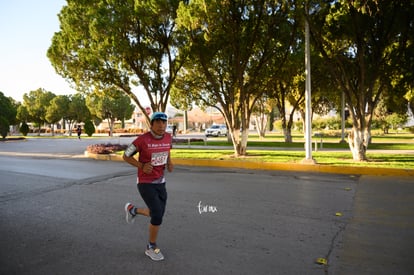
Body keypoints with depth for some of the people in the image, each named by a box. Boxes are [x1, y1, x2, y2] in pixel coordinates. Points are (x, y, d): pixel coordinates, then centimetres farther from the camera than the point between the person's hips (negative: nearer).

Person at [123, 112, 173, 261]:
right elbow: (126, 156, -6)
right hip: (145, 183, -6)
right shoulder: (142, 139, -20)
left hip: (160, 182, 6)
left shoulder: (168, 137, -3)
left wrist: (169, 163, -2)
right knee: (158, 215, -12)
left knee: (158, 215, 14)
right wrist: (142, 166, -21)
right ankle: (151, 247, 12)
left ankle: (132, 210, 41)